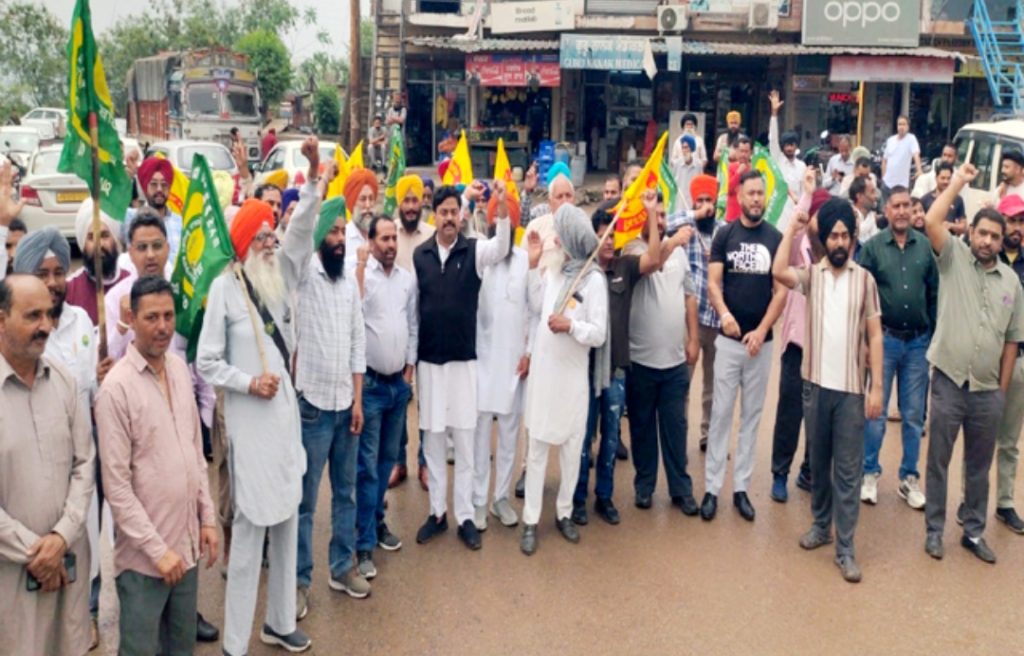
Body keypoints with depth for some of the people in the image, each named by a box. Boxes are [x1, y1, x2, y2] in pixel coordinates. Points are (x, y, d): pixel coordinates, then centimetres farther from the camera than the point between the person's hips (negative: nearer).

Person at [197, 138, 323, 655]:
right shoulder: (225, 287, -7)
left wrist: (313, 175, -11)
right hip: (248, 420, -6)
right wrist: (248, 382, -17)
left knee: (286, 522, 14)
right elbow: (207, 362, -7)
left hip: (286, 412, 6)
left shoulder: (281, 277, 7)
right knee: (249, 528, -4)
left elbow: (302, 231, -3)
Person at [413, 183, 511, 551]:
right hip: (428, 360, 2)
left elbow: (502, 248, -25)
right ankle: (437, 512, 21)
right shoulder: (419, 255, 3)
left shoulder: (475, 251, -3)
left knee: (464, 441, 5)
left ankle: (465, 516, 15)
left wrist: (502, 208, -43)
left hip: (464, 360, -2)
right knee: (432, 441, 9)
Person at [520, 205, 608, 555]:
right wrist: (533, 266, 9)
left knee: (572, 449, 9)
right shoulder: (552, 269, 6)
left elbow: (599, 334, -11)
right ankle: (531, 521, 12)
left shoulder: (593, 279, -10)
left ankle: (564, 513, 26)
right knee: (536, 449, 6)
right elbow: (537, 308, 15)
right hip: (542, 372, 4)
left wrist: (571, 325, -28)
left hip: (572, 376, -4)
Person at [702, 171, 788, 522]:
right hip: (728, 339, -1)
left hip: (762, 341, 1)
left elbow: (781, 291, -1)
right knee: (721, 414, 2)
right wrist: (724, 313, -24)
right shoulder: (725, 235, 0)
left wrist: (761, 330, -12)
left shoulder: (776, 238, 1)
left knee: (751, 416, 8)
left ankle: (741, 487, 17)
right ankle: (712, 487, 8)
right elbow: (713, 283, -5)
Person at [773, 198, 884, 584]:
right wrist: (794, 226, -10)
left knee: (848, 469, 1)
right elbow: (779, 271, -20)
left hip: (852, 388, -1)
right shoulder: (811, 275, 3)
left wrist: (877, 386, -5)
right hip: (816, 383, 2)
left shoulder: (865, 279, 1)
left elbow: (874, 336, 0)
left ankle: (845, 548, 6)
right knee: (818, 462, 14)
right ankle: (821, 525, 31)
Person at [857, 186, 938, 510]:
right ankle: (870, 474, 19)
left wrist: (934, 333, 4)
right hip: (885, 339, -2)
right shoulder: (873, 247, -5)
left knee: (914, 414, 10)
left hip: (918, 341, 2)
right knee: (876, 411, 6)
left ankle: (909, 478, 22)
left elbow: (935, 292, 5)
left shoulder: (925, 246, 1)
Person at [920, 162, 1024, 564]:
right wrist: (959, 182, -11)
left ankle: (974, 532, 29)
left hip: (988, 390, 3)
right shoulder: (953, 258, -1)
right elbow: (931, 221, -18)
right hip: (949, 382, -3)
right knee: (938, 461, 7)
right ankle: (934, 530, 20)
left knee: (979, 466, 15)